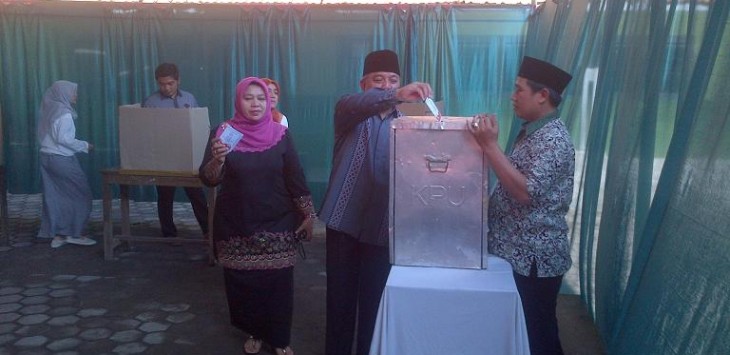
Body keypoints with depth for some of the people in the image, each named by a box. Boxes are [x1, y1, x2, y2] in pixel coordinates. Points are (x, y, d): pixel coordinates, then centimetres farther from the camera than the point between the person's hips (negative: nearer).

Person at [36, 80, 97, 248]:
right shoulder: (64, 113, -14)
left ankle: (57, 235, 13)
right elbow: (63, 138, -20)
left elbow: (42, 134, 14)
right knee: (80, 195, 2)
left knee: (54, 197, 10)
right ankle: (74, 233, 4)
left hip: (46, 157, 8)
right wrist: (85, 146, -10)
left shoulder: (48, 110, 11)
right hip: (62, 159, -8)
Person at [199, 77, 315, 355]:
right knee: (243, 282, 7)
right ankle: (254, 332, 29)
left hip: (277, 224, 0)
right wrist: (218, 159, -28)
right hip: (237, 225, 0)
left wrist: (308, 215, 1)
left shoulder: (280, 135, -1)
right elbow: (208, 179, -7)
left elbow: (296, 178, 2)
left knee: (278, 282, 2)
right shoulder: (223, 133, -3)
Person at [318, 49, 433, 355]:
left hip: (382, 227, 2)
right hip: (344, 221, -1)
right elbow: (356, 103, -27)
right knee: (340, 297, 10)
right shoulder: (349, 112, -1)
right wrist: (397, 96, -43)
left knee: (374, 301, 8)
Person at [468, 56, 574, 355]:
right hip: (517, 253, 10)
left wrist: (489, 145, -27)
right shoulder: (531, 130, 13)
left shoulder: (553, 138, -18)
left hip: (535, 258, -10)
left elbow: (527, 192, -29)